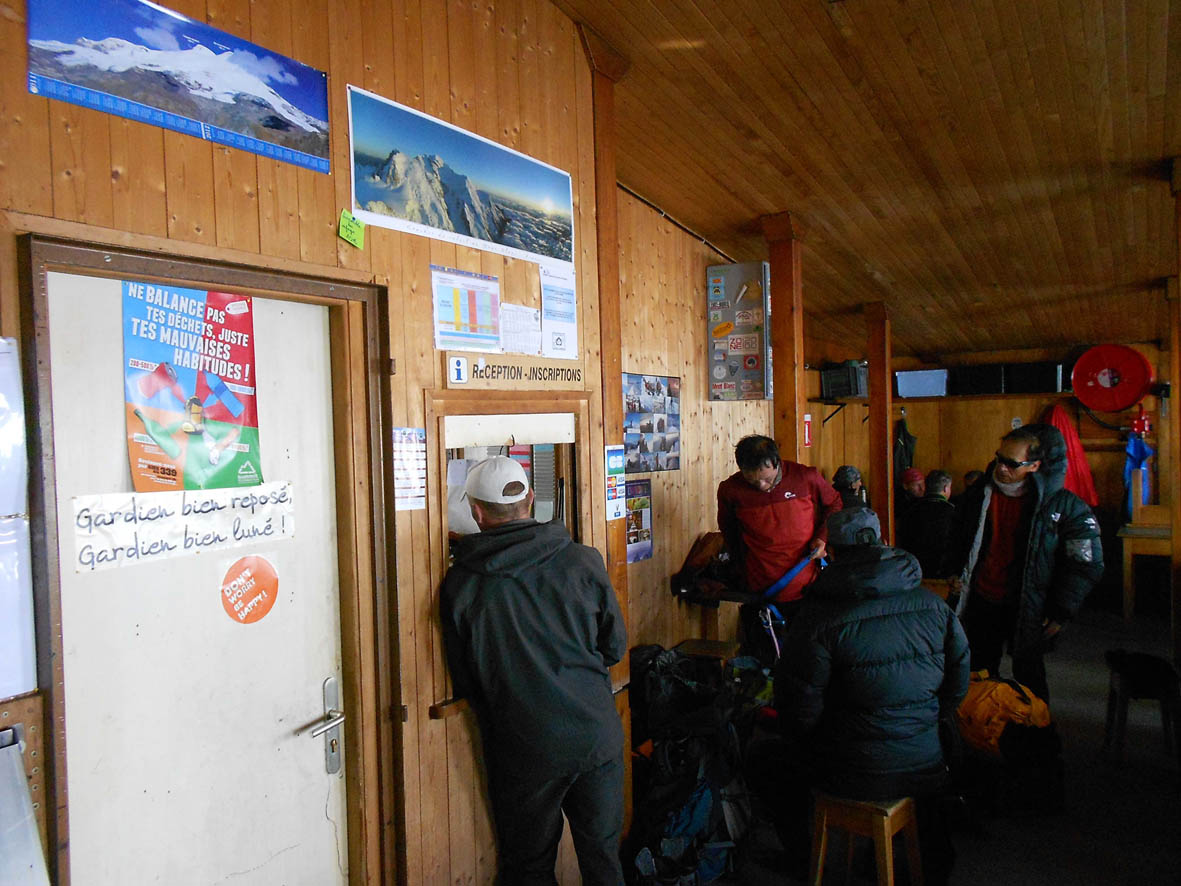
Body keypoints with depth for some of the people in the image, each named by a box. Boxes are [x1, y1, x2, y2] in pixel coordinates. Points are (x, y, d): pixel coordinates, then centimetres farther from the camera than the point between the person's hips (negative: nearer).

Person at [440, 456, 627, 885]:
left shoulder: (459, 584, -12)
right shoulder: (583, 561, -8)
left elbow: (463, 683, -2)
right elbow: (615, 647, 2)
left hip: (524, 749, -2)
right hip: (597, 735, 2)